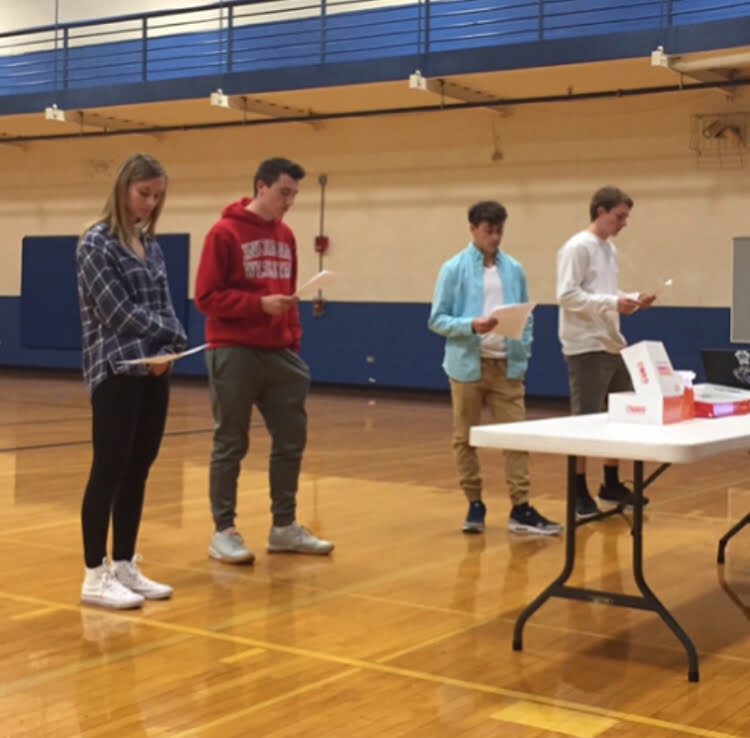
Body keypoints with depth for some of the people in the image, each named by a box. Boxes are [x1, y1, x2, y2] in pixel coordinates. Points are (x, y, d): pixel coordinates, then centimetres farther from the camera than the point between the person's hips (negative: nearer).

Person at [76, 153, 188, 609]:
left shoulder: (151, 246, 15)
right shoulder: (97, 243, -6)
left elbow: (163, 306, 10)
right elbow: (119, 311, -13)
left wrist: (169, 348, -9)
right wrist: (170, 333, -5)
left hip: (155, 372, 7)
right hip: (115, 372, -7)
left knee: (138, 472, 10)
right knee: (110, 471, -5)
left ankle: (125, 566, 19)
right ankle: (96, 575, 2)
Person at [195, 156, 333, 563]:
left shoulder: (286, 236, 12)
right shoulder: (224, 233, -7)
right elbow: (207, 296, -11)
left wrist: (293, 337, 7)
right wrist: (259, 304, -20)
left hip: (279, 353, 6)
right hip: (234, 353, -6)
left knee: (292, 440, 8)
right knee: (231, 445, 1)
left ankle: (284, 527, 20)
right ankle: (223, 532, 11)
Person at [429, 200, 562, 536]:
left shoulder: (514, 269, 7)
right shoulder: (454, 269, -2)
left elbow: (526, 318, 12)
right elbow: (437, 320, -4)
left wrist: (523, 358, 1)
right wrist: (471, 325, -20)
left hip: (507, 366, 2)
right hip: (468, 366, -2)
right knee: (465, 438, 6)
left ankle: (520, 508, 4)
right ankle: (475, 504, 19)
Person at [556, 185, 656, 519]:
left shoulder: (610, 249, 16)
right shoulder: (577, 247, -11)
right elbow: (567, 296, -18)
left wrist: (632, 300, 5)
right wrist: (613, 303, -22)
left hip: (614, 346, 9)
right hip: (587, 348, -9)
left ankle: (612, 485, 25)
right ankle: (579, 492, 6)